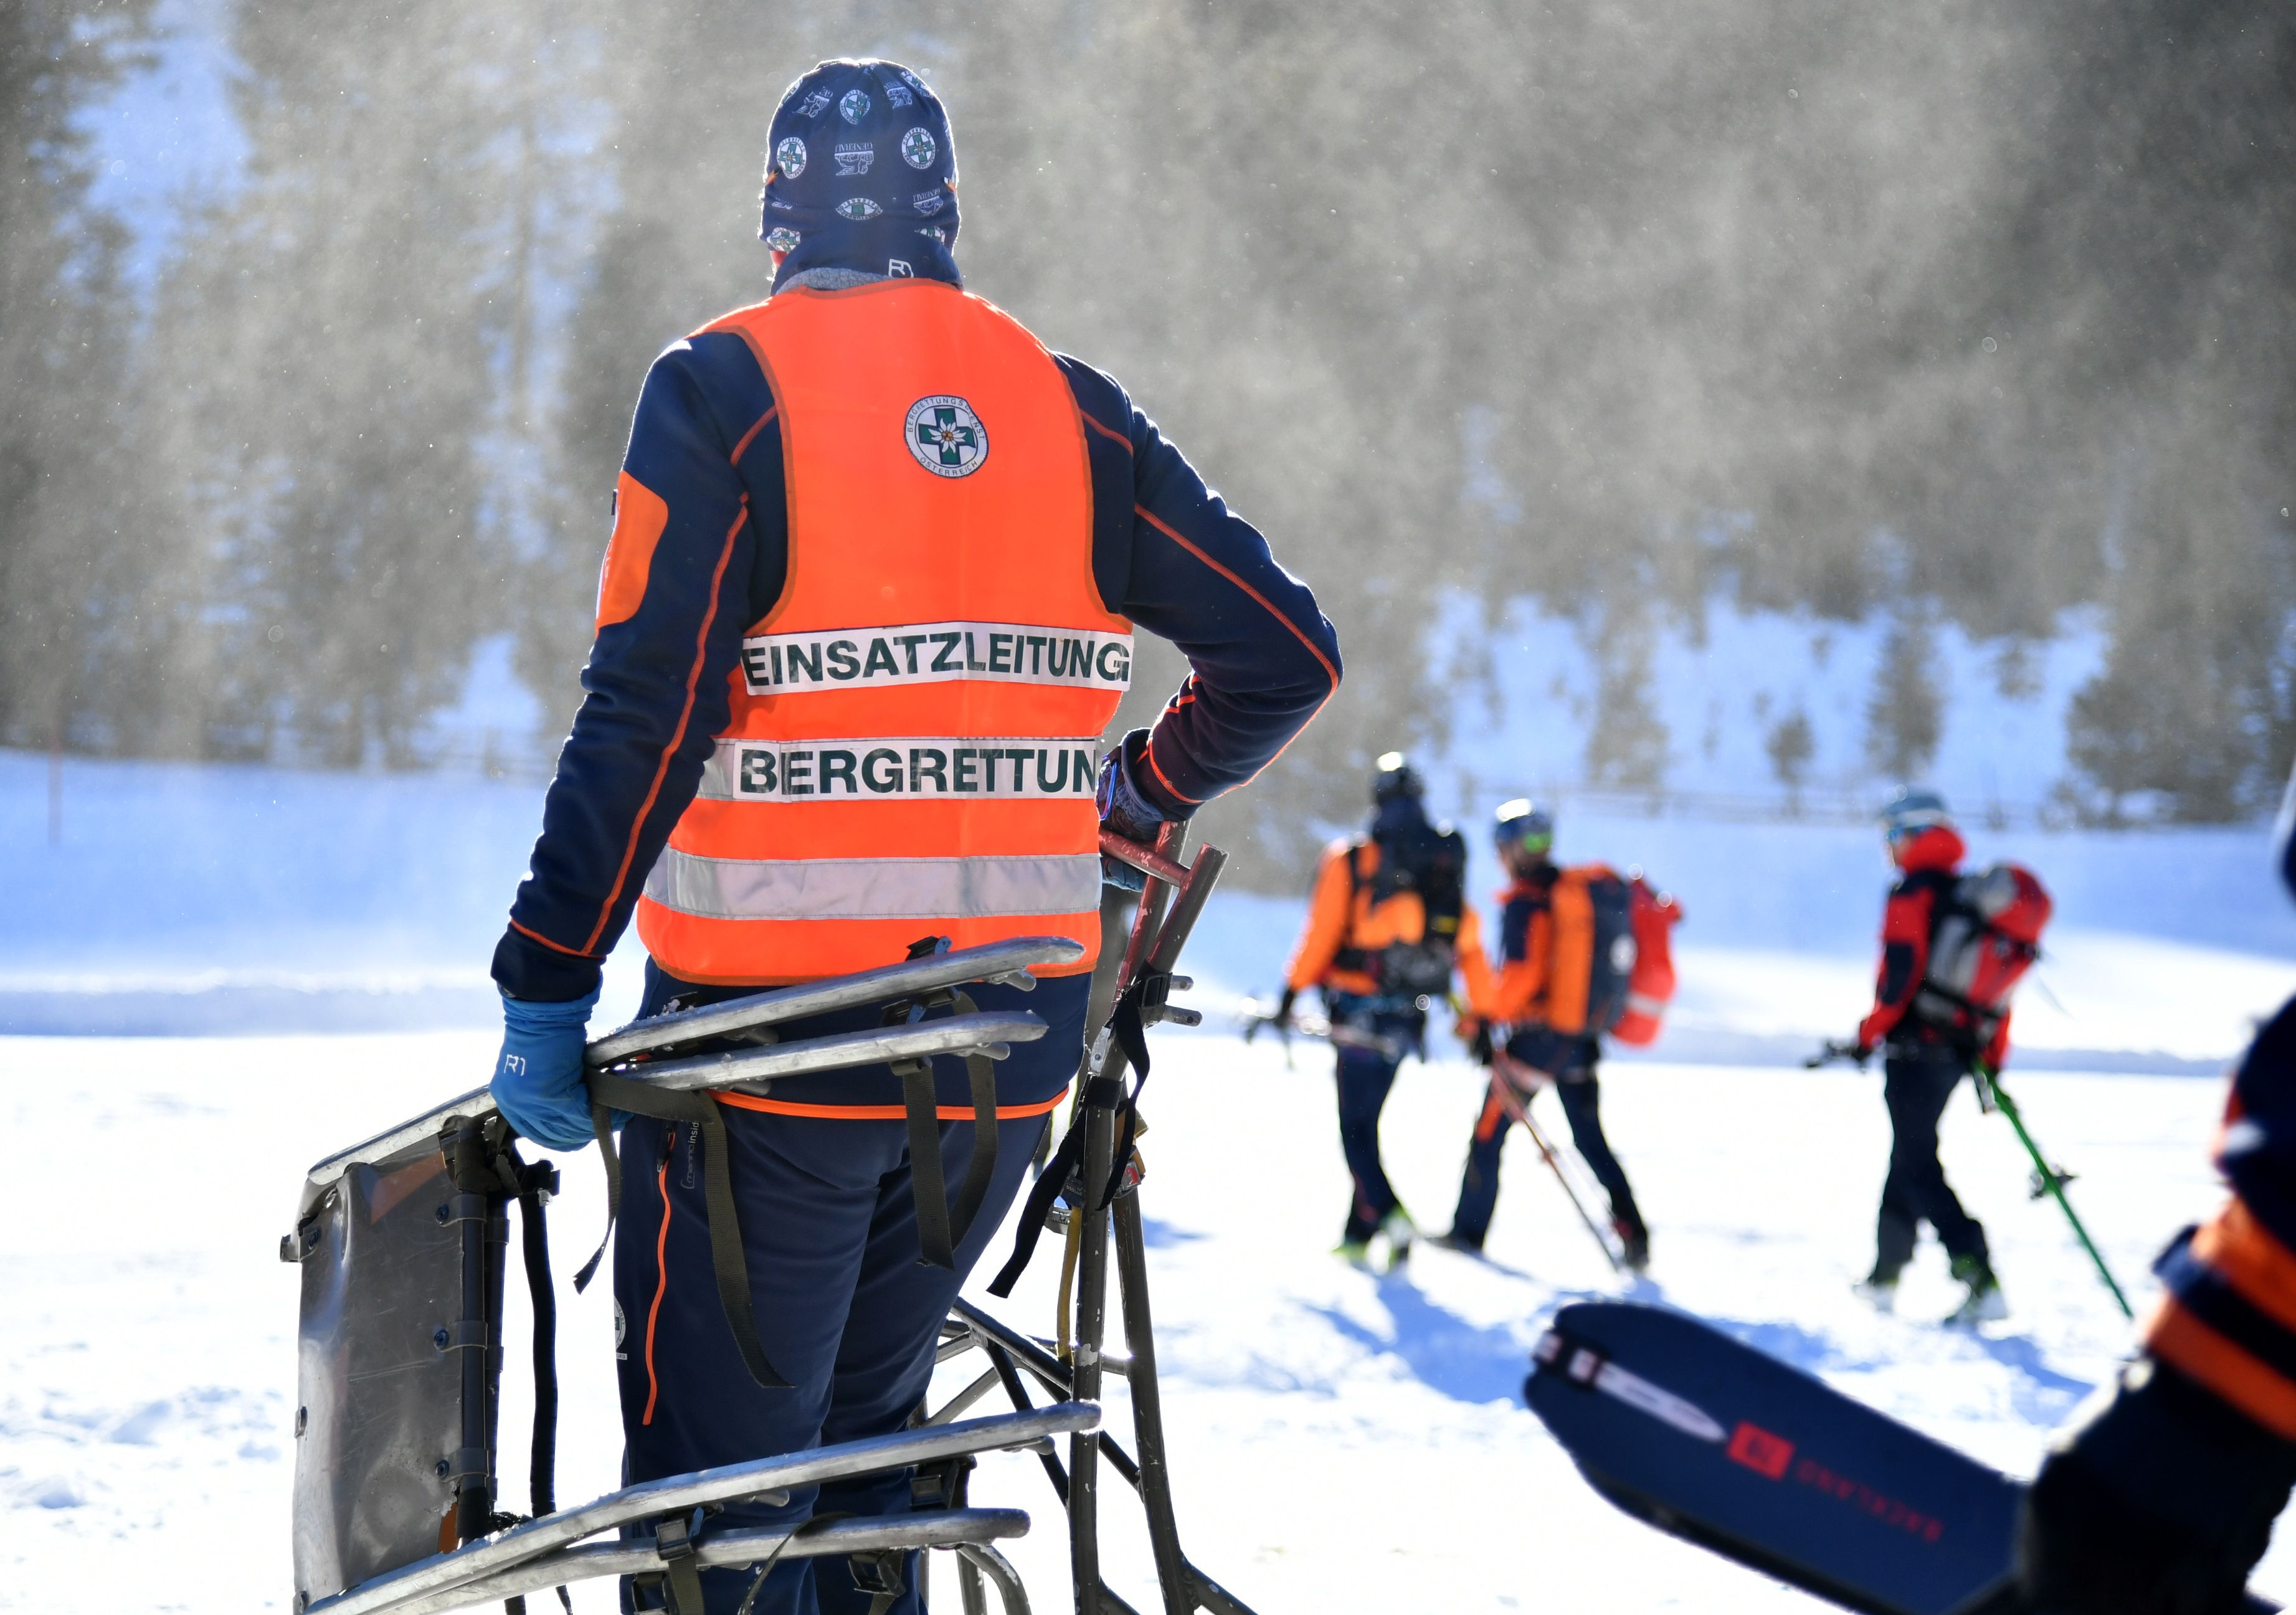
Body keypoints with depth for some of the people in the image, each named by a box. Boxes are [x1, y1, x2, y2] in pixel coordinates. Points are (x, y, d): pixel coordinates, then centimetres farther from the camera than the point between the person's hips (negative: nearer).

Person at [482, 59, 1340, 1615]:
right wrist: (1138, 793, 23)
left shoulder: (727, 390, -6)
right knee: (865, 1423, 20)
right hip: (1014, 1038, 5)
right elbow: (1286, 653, 6)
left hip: (771, 1033, -5)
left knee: (715, 1471, 0)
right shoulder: (1066, 405, 6)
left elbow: (647, 717, -14)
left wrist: (548, 986, -10)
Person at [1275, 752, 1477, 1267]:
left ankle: (1384, 1213, -22)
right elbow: (1469, 942, 5)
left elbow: (1320, 934, -7)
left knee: (1356, 1128, 0)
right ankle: (1357, 1234, 15)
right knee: (1368, 1122, 16)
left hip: (1359, 1009, -5)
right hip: (1408, 1018, 5)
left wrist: (1292, 993, 4)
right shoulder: (1447, 864, 6)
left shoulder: (1350, 861, -7)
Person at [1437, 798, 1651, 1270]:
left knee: (1489, 1132, 7)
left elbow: (1520, 973, -21)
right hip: (1585, 1037, 7)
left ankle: (1469, 1231, 13)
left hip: (1535, 1036, -7)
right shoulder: (1593, 889, 7)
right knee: (1591, 1138, 14)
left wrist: (1489, 1021, -11)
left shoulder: (1525, 903, -15)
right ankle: (1633, 1231, 2)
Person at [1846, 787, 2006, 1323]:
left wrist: (1870, 1033, -9)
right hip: (1960, 1052, 8)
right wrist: (1992, 1058, 18)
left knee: (1919, 1167, -8)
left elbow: (1901, 970, -18)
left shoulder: (1912, 892, -9)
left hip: (1915, 1047, -8)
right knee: (1909, 1157, 20)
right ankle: (1885, 1276, 30)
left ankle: (1982, 1282, -21)